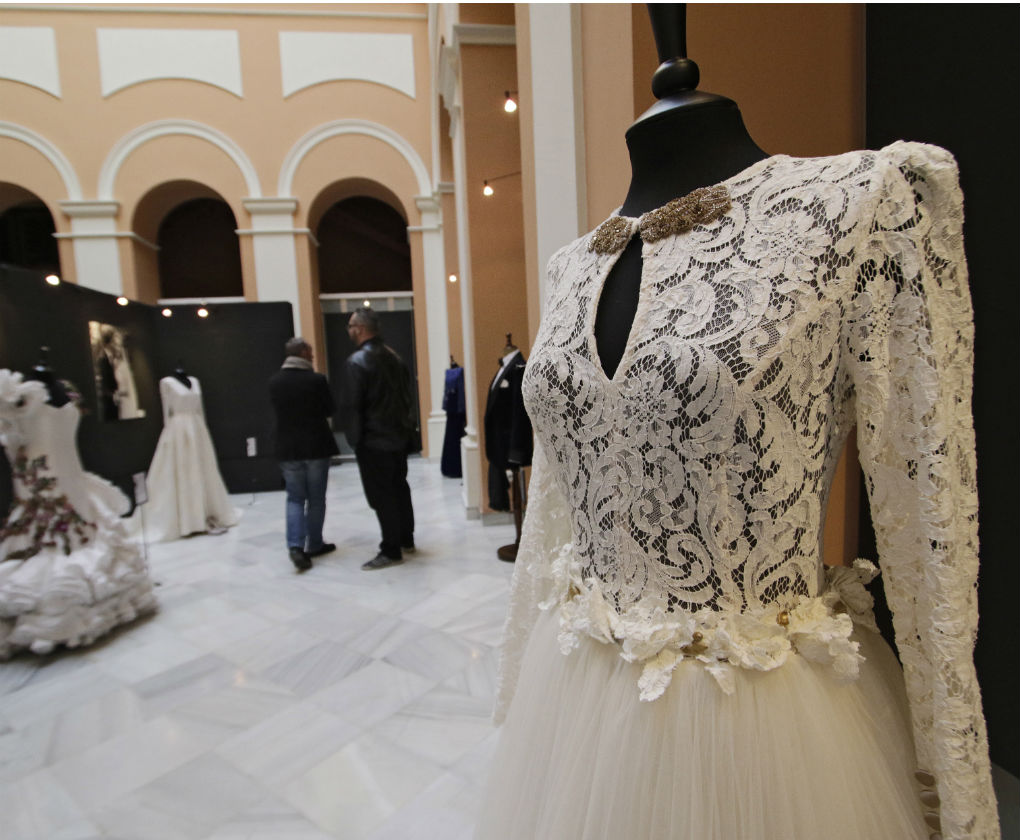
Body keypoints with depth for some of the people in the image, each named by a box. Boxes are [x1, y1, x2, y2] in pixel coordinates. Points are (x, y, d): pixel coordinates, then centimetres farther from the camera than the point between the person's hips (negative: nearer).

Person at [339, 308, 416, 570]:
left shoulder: (356, 361, -15)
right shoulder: (394, 356, 9)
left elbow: (350, 406, -17)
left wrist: (354, 438, -7)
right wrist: (408, 427, 14)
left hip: (373, 441, -8)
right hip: (400, 436, 8)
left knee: (381, 495, 0)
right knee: (399, 487, 17)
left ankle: (391, 551, 7)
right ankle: (406, 540, 29)